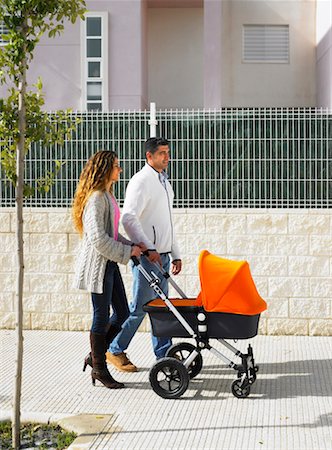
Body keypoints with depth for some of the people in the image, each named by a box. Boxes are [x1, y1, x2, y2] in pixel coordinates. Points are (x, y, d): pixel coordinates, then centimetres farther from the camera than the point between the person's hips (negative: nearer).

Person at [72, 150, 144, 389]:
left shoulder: (108, 196, 16)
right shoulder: (96, 198, -16)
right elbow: (98, 238, -22)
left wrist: (132, 245, 10)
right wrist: (127, 252, -15)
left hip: (109, 263, 10)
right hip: (98, 263, -10)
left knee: (122, 313, 12)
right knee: (102, 317, 0)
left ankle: (96, 356, 24)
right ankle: (100, 369, 12)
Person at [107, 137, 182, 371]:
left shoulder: (164, 181, 18)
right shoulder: (141, 181, -11)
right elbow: (129, 218, -21)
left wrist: (175, 254, 21)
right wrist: (148, 248, -26)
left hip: (162, 255, 8)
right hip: (147, 255, -8)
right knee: (141, 306, -4)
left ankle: (164, 353, 16)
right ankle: (115, 350, 9)